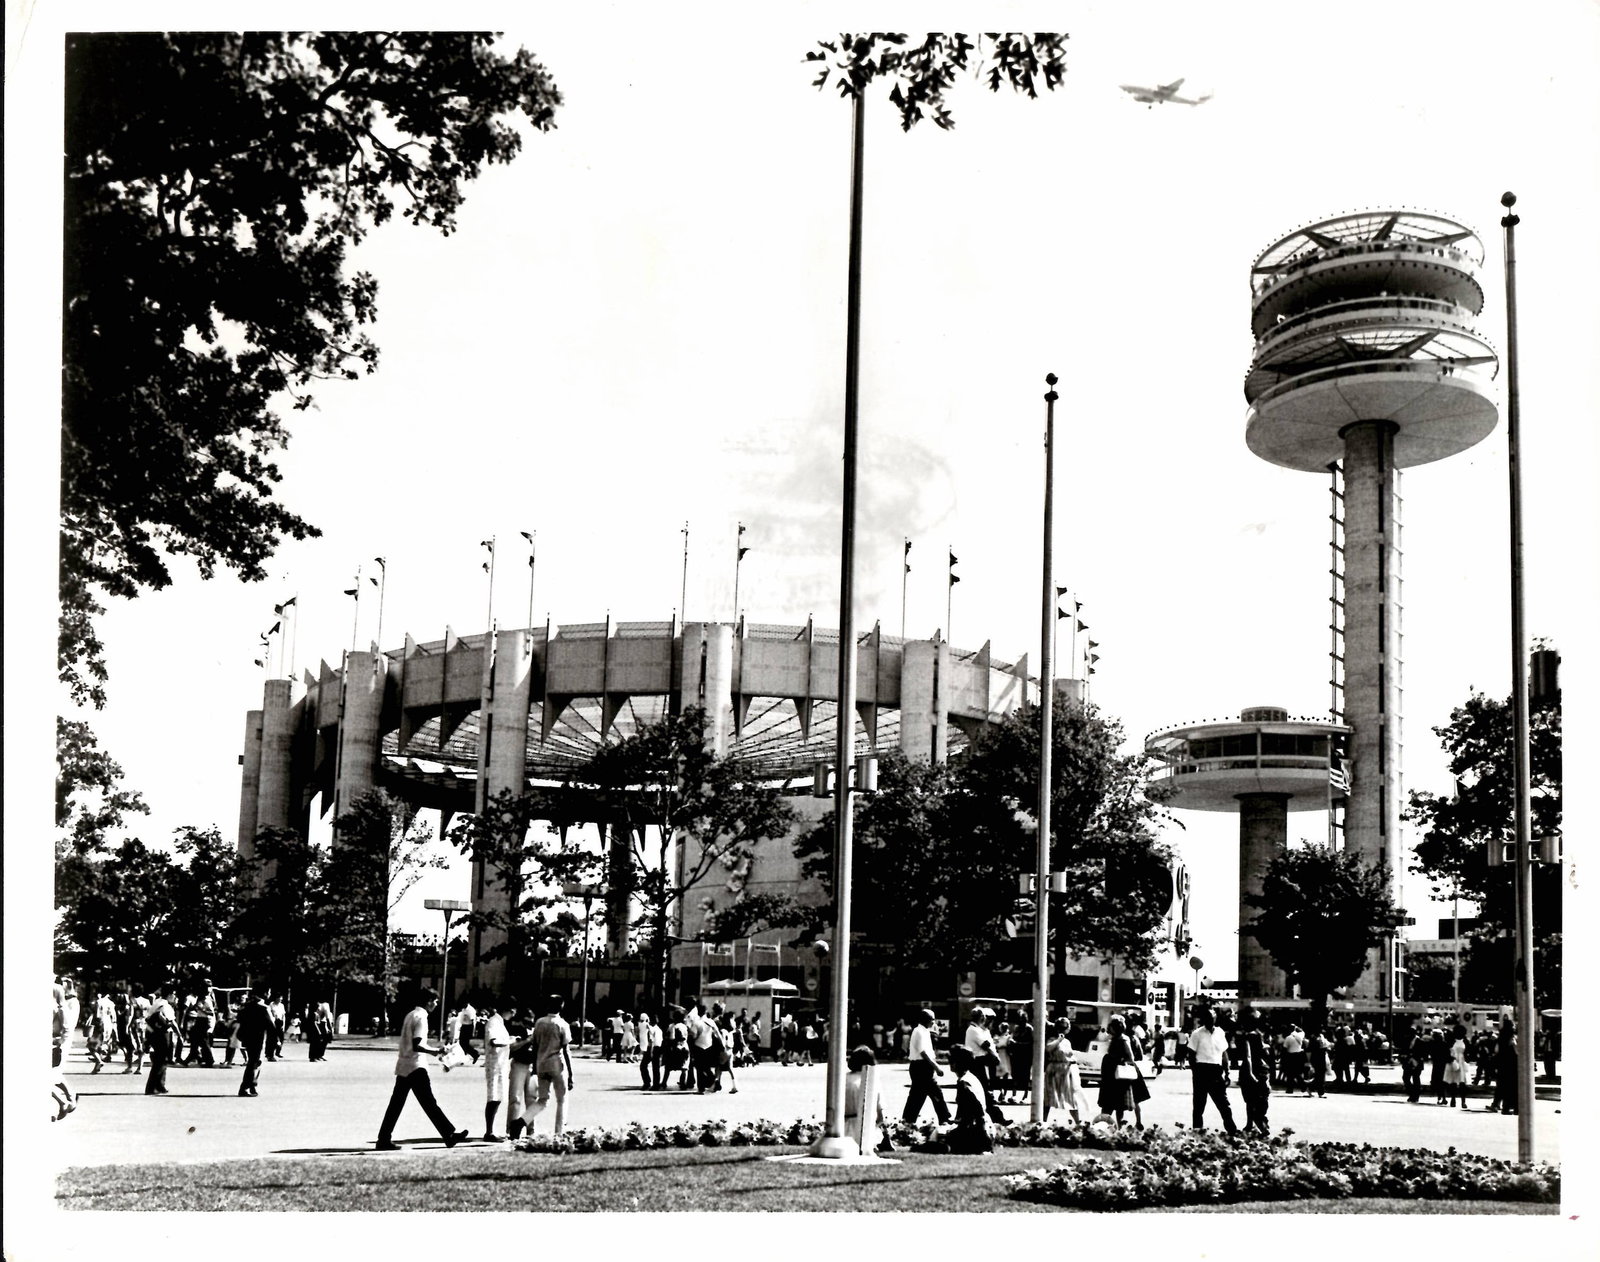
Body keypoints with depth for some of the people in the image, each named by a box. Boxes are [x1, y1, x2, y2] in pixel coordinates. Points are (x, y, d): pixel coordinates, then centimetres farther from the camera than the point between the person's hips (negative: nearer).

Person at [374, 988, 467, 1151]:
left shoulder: (410, 1015, 16)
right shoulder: (421, 1017, -13)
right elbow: (417, 1045, -21)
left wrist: (431, 1050, 16)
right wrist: (436, 1051, -12)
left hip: (403, 1066, 9)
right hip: (415, 1067, -9)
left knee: (396, 1104, 8)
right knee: (429, 1103, -8)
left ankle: (384, 1139, 7)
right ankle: (449, 1135, -5)